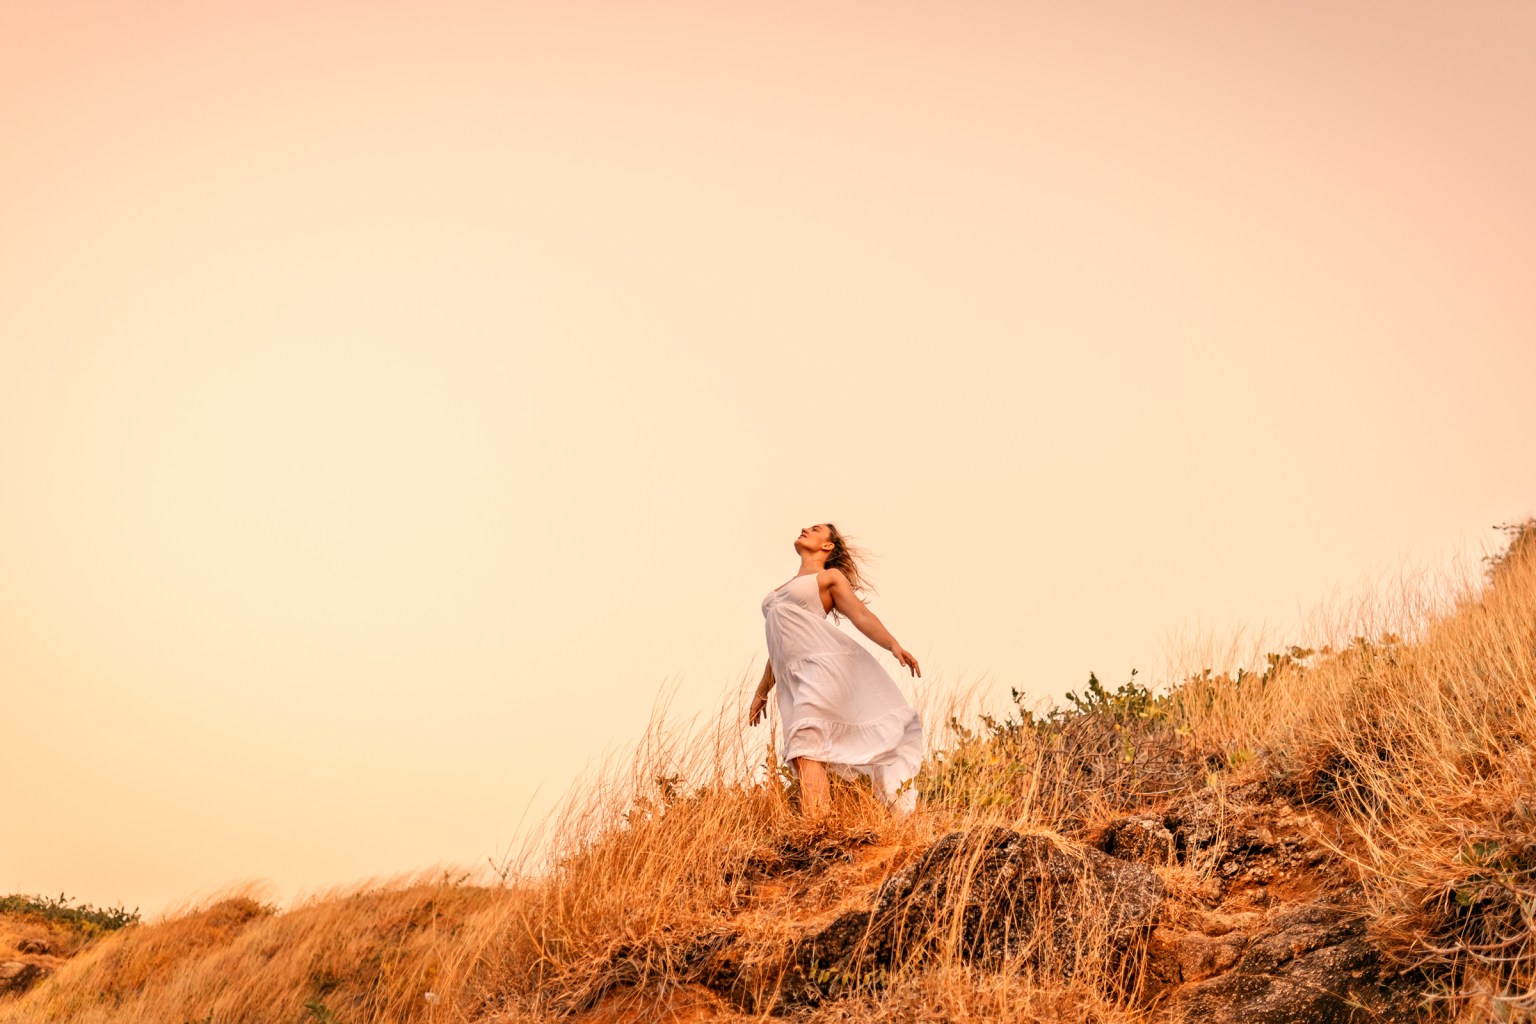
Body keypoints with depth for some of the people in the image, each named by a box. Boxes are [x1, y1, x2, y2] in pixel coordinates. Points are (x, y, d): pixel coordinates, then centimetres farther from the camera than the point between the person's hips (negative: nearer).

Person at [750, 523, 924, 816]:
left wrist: (893, 645, -18)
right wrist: (761, 693, 28)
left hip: (823, 663, -7)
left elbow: (861, 614, -2)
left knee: (806, 740, -23)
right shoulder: (784, 588, 32)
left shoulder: (830, 576, 12)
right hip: (794, 677, 7)